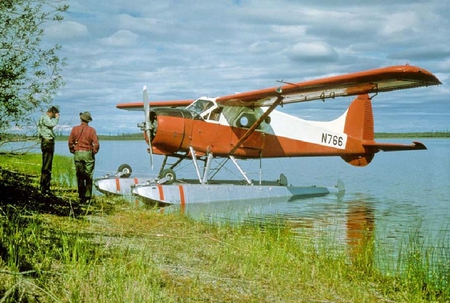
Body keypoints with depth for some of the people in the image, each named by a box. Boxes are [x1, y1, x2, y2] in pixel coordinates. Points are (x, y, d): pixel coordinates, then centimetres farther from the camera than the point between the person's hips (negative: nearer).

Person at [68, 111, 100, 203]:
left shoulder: (75, 129, 0)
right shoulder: (91, 130, -7)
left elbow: (70, 142, 1)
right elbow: (96, 144, -10)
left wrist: (73, 151, 12)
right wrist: (94, 152, 4)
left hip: (77, 154, 2)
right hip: (88, 154, -2)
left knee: (79, 176, 11)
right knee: (88, 177, 5)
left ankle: (81, 197, 12)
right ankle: (87, 197, 4)